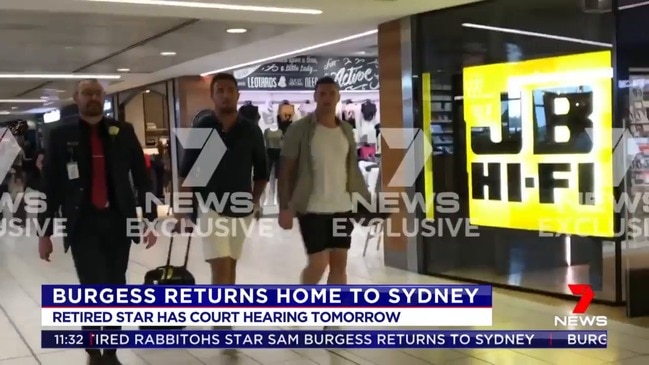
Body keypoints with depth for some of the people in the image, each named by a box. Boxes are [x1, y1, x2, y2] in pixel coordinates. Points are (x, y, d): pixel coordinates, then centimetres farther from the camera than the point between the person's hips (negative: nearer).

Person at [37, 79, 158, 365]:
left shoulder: (123, 132, 4)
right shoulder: (61, 134, 0)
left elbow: (142, 177, 6)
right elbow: (50, 185, 1)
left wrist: (150, 219, 1)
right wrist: (45, 232, 0)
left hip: (118, 221, 2)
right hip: (82, 225, -2)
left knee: (115, 291, 8)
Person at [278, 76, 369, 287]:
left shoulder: (346, 131, 10)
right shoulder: (300, 129, -6)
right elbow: (286, 171, -6)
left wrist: (367, 200, 10)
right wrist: (285, 207, -12)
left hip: (342, 207, 5)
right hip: (312, 209, -5)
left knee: (339, 263, 7)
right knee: (318, 263, -5)